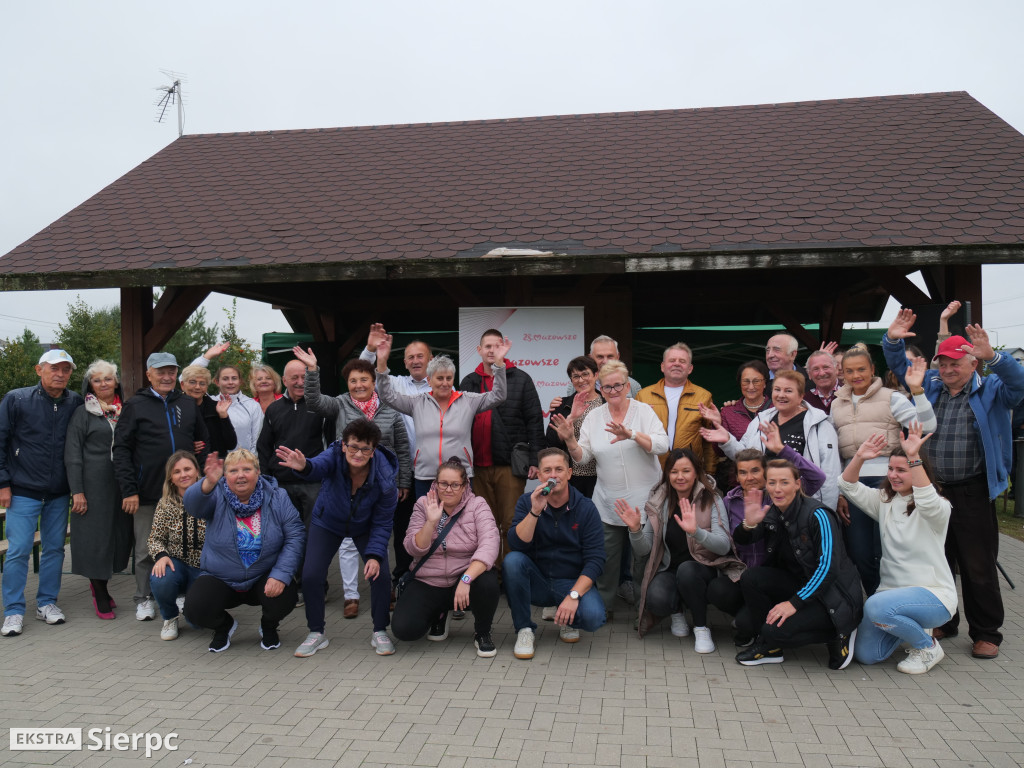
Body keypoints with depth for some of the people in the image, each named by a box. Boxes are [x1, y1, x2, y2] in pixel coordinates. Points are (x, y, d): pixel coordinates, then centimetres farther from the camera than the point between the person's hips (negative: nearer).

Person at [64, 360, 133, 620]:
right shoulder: (83, 413, 0)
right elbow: (72, 454, -3)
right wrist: (77, 491, -10)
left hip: (121, 483, 4)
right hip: (94, 484, -4)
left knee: (119, 535, 6)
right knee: (96, 536, -1)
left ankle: (99, 584, 26)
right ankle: (100, 593, 14)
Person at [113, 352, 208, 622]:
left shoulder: (188, 404, 10)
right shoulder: (135, 405, 0)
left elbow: (203, 438, 22)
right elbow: (121, 449, -4)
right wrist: (129, 490, -11)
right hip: (148, 493, -3)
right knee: (146, 549, 6)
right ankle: (144, 598, 20)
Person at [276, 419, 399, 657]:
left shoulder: (384, 477, -29)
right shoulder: (335, 455, -31)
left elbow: (382, 522, -18)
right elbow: (319, 466, -55)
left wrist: (375, 554, -28)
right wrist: (304, 466, -78)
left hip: (365, 528, 0)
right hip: (328, 523, 0)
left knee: (380, 574, -16)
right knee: (310, 576, -12)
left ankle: (380, 632, 7)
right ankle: (316, 633, 12)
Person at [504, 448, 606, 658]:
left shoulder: (585, 508, -6)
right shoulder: (527, 502, -2)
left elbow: (595, 560, -12)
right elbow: (517, 544, -16)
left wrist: (573, 595, -25)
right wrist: (535, 511, -29)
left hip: (573, 582, -1)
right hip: (537, 582, 1)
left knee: (593, 616, -30)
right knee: (512, 560, -28)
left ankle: (568, 621, 9)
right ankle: (524, 629, -11)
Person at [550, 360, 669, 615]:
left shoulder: (644, 411, -2)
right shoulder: (594, 416, 7)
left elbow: (662, 445, -16)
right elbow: (582, 456, 5)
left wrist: (632, 434, -31)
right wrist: (569, 440, -15)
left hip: (644, 500, -2)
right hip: (608, 503, 3)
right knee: (606, 557, 6)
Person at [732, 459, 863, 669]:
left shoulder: (817, 515, -19)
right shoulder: (771, 514, 0)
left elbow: (828, 567, -24)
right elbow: (741, 542, 2)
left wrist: (794, 602, -29)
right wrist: (748, 524, -22)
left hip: (833, 594, -6)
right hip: (800, 584, 7)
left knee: (777, 629, -24)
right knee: (750, 578, -15)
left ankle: (839, 634, 0)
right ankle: (768, 645, 1)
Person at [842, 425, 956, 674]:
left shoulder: (938, 507, -10)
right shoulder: (884, 501, 8)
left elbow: (927, 501, -34)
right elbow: (848, 487, 0)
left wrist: (914, 457, -42)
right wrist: (859, 457, -17)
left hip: (933, 595, -6)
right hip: (892, 589, 6)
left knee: (876, 606, -35)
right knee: (865, 654, -5)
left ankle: (928, 647, -6)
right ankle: (909, 625, 24)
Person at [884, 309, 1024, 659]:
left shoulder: (991, 391, -1)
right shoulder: (931, 386, 10)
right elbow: (900, 366, 15)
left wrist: (992, 356, -34)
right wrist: (893, 340, -4)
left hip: (973, 493, -4)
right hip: (932, 489, 4)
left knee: (978, 566, 2)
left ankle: (986, 633, 16)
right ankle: (942, 621, 29)